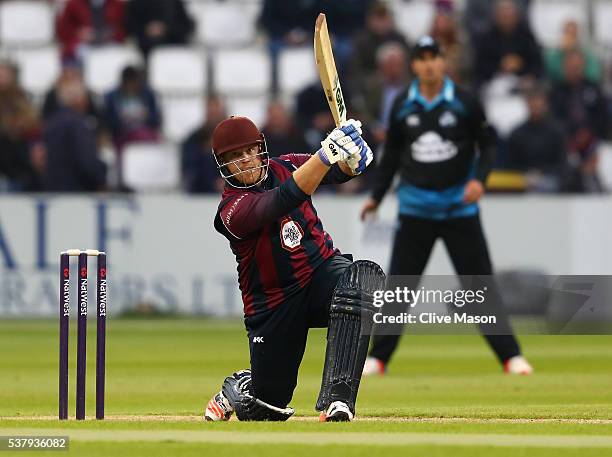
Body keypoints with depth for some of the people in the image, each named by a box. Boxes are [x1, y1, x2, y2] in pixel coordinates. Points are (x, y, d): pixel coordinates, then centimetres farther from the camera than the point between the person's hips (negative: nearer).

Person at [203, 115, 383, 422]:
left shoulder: (283, 167, 0)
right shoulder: (233, 209, -19)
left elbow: (340, 171, -10)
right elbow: (286, 200, -37)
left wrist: (351, 159, -36)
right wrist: (327, 153, -50)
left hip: (323, 271, 3)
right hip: (274, 303, -3)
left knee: (365, 277, -34)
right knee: (268, 404, 1)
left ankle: (336, 399, -38)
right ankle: (236, 388, 43)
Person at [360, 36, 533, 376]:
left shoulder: (464, 103, -4)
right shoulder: (403, 106, 4)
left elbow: (489, 144, 2)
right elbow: (393, 153, 15)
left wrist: (479, 179, -15)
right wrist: (377, 196, 15)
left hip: (460, 205, -2)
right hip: (416, 206, 2)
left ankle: (510, 356, 1)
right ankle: (378, 358, 11)